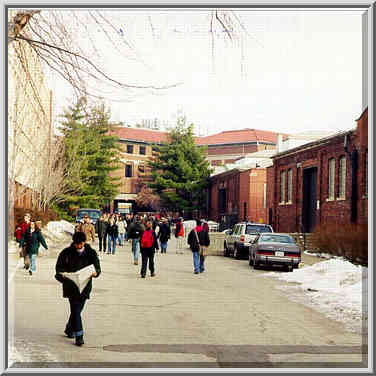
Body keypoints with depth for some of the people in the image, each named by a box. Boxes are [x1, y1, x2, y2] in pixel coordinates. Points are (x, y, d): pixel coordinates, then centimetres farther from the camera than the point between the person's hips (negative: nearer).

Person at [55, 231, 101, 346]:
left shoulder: (91, 253, 3)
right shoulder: (66, 253, -1)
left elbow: (97, 267, 1)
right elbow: (59, 267, 2)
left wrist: (96, 272, -22)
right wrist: (61, 275, -20)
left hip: (85, 286, 2)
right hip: (71, 286, -2)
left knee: (78, 309, 11)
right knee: (75, 309, -11)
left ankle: (69, 329, 36)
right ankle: (79, 335, -8)